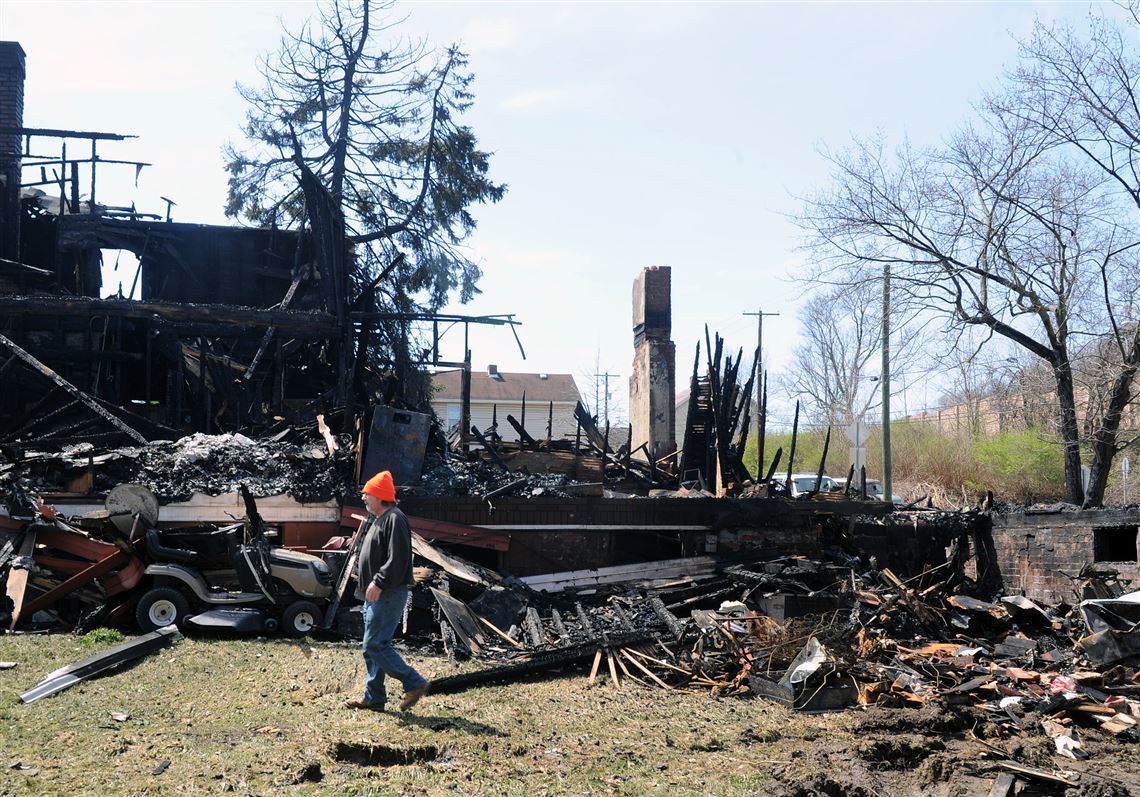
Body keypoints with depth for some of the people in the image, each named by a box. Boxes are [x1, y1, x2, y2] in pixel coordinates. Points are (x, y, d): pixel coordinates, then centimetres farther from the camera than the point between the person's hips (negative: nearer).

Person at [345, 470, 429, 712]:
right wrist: (365, 580, 19)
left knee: (375, 645, -13)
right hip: (375, 594, 11)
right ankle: (374, 698, 18)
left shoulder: (394, 519, -15)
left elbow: (397, 559, -24)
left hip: (388, 595, -11)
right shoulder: (377, 519, 18)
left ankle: (414, 683, -4)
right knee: (372, 646, 12)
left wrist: (379, 582, -26)